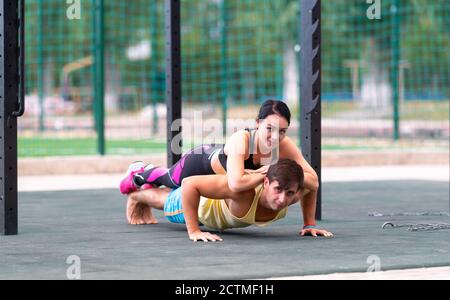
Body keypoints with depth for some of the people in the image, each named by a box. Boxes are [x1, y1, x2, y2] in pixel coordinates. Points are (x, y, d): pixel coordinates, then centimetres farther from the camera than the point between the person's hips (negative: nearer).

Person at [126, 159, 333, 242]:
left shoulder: (291, 194, -39)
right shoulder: (243, 189, -55)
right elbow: (189, 185, -50)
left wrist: (310, 224, -18)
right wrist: (193, 231, -49)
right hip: (203, 205, -4)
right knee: (166, 202, 33)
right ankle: (137, 195, 67)